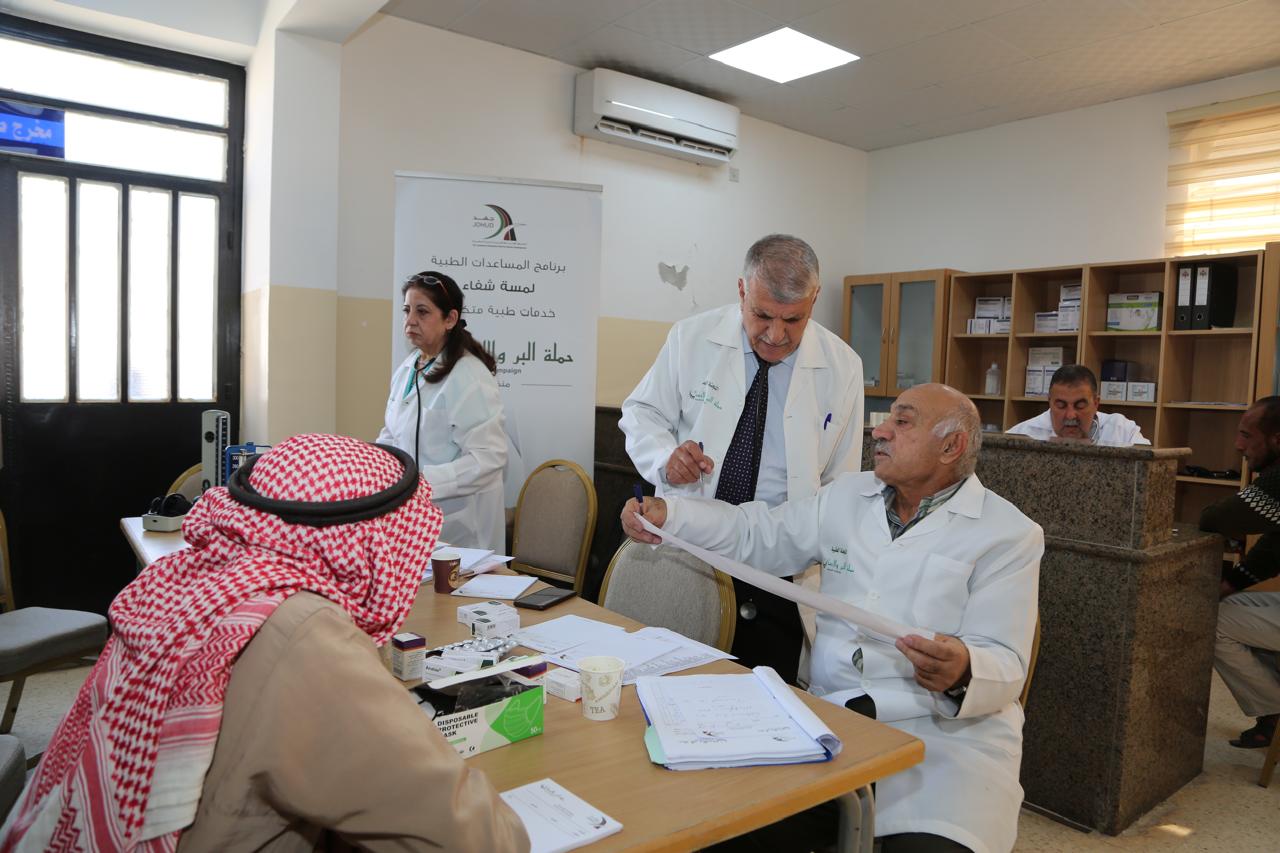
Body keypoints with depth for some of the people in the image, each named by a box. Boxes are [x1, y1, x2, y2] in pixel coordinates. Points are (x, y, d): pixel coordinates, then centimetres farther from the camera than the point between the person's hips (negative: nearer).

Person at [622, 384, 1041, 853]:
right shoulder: (846, 496, 11)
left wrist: (963, 672, -33)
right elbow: (757, 534, 17)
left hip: (950, 730, -2)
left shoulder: (1011, 534, -3)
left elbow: (1004, 665, -9)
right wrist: (667, 513, 4)